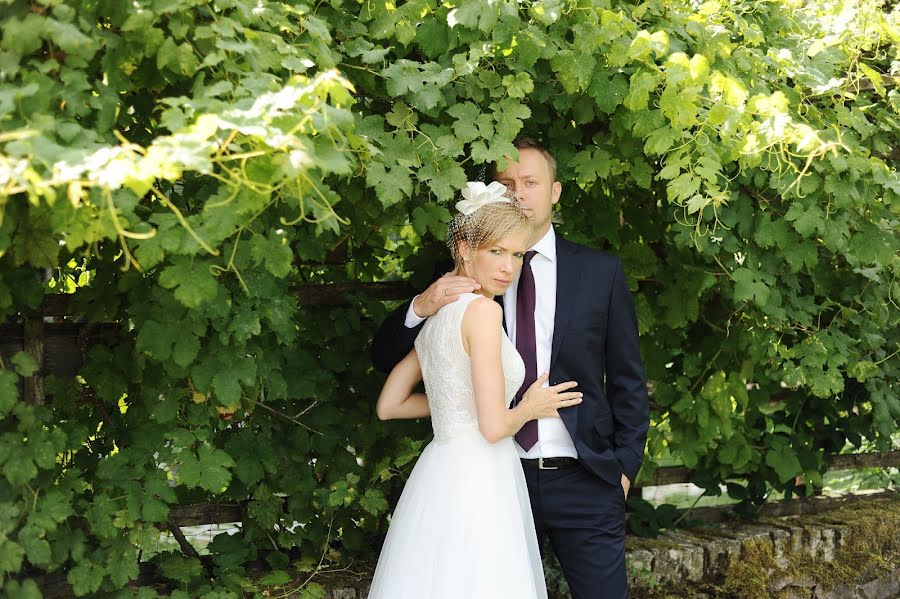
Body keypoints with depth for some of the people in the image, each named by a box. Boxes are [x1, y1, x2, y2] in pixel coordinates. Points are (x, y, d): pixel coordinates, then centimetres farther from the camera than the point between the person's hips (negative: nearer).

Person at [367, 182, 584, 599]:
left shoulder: (434, 311, 12)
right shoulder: (482, 310, -13)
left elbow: (388, 406, 18)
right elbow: (494, 425, -17)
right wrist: (529, 408, 3)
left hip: (440, 472, 9)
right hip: (476, 483, -9)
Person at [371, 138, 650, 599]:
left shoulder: (601, 272, 5)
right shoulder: (466, 277, 5)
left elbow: (628, 380, 8)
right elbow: (386, 358, 3)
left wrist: (625, 466, 2)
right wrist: (421, 307, -16)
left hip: (583, 482, -1)